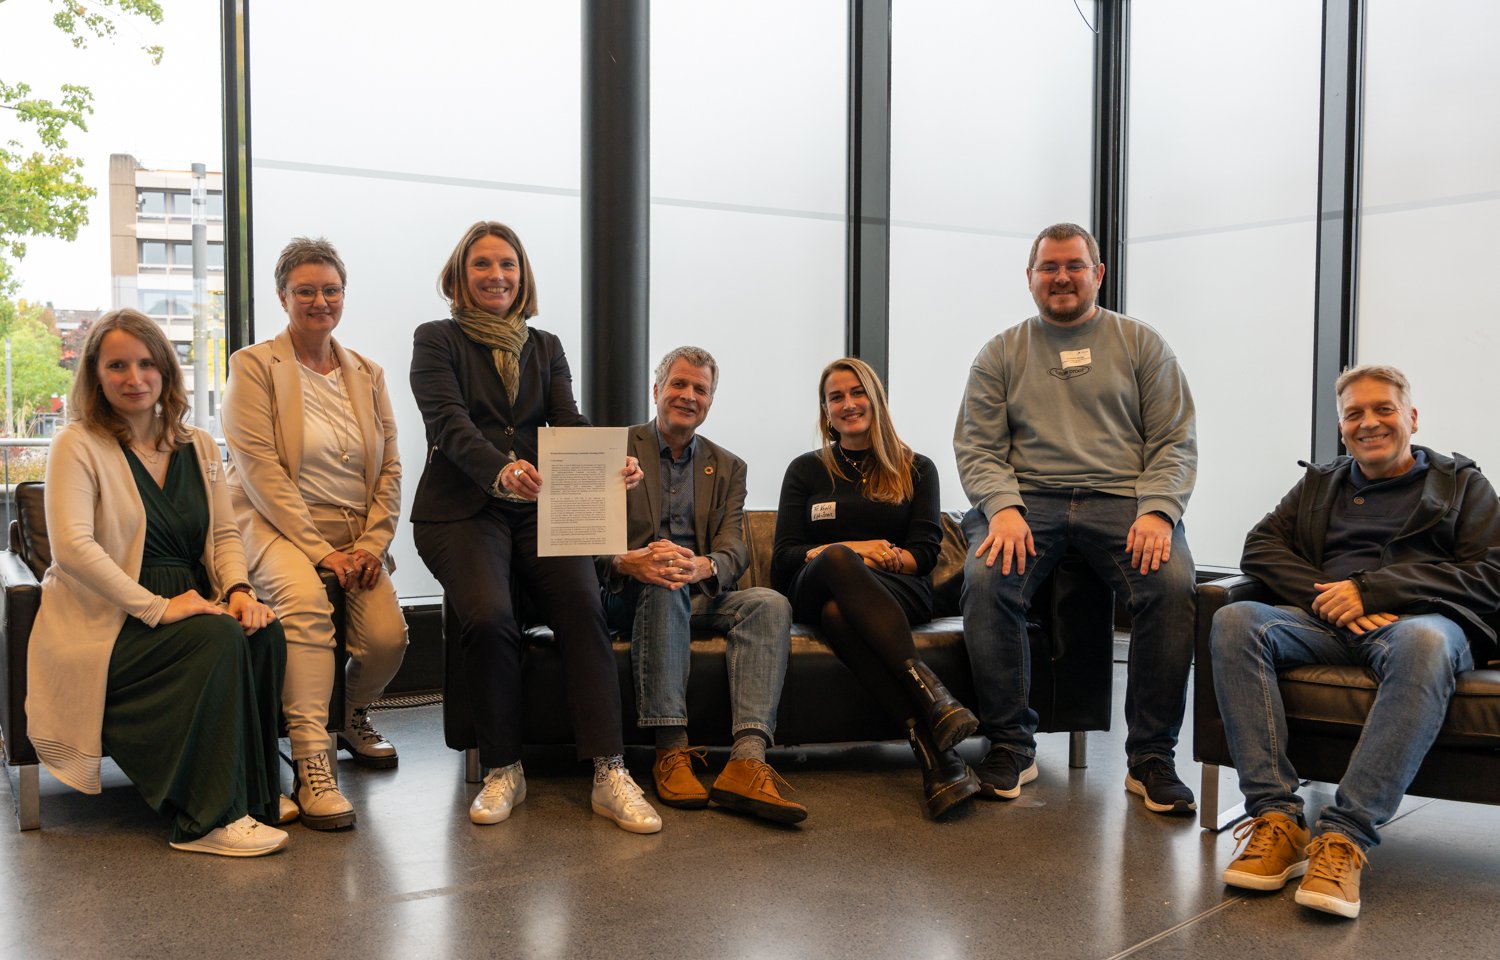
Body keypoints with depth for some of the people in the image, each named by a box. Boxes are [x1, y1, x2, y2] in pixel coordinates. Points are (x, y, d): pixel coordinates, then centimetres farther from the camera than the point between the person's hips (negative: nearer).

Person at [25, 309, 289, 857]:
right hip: (110, 627, -5)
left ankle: (254, 792, -12)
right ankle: (209, 818, -25)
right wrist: (157, 608, -23)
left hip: (188, 610, 5)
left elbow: (225, 533, 14)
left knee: (264, 632, -26)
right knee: (218, 638, -32)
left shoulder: (198, 447, 16)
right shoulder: (78, 446, -2)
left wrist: (238, 590, -8)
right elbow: (71, 547, -16)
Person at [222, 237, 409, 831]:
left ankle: (351, 714, 17)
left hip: (357, 535, 4)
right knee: (306, 598, -36)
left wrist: (370, 546, -5)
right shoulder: (253, 366, 0)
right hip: (278, 528, -4)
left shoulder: (366, 375, 15)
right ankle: (311, 765, -32)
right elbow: (260, 470, -10)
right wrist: (319, 551, -17)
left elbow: (391, 469, 11)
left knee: (387, 636, -18)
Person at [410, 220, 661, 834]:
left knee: (584, 607, -25)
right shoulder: (437, 341, 7)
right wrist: (500, 470, -33)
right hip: (461, 510, -3)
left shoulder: (545, 348, 18)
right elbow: (450, 424, -10)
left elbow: (569, 422, 3)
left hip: (538, 507, 3)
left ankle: (609, 776, -24)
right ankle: (503, 772, -12)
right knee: (489, 617, -30)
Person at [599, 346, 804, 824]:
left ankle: (747, 762, -41)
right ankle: (671, 750, -37)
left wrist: (703, 566, -24)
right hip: (630, 596, -3)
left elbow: (734, 550, 2)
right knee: (663, 584, -37)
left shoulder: (727, 467, 16)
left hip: (703, 595, 3)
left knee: (770, 603, -26)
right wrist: (629, 561, -28)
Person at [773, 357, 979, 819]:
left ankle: (931, 746, -52)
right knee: (836, 560, -40)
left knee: (838, 612, -39)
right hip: (816, 590, 1)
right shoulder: (806, 470, 20)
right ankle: (930, 694, -53)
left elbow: (925, 552, 7)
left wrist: (878, 557, -13)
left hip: (899, 590, 0)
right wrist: (852, 551, -6)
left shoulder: (916, 469, 19)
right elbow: (784, 556, 9)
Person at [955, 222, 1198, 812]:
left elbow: (1175, 442, 7)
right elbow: (976, 447, 6)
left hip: (1122, 498, 0)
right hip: (1028, 498, 0)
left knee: (1172, 583, -29)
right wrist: (1004, 507, -14)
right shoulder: (1000, 355, 15)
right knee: (985, 578, -30)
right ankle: (1010, 747, -13)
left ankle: (1151, 758, -13)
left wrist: (1157, 510, -12)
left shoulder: (1141, 344, 14)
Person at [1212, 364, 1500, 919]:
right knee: (1234, 621, -29)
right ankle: (1276, 818, -35)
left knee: (1422, 642, -41)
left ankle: (1345, 836, -43)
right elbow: (1261, 546, 13)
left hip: (1422, 618, -3)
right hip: (1326, 623, 3)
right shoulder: (1318, 484, 28)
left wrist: (1370, 589, -8)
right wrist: (1328, 597, -7)